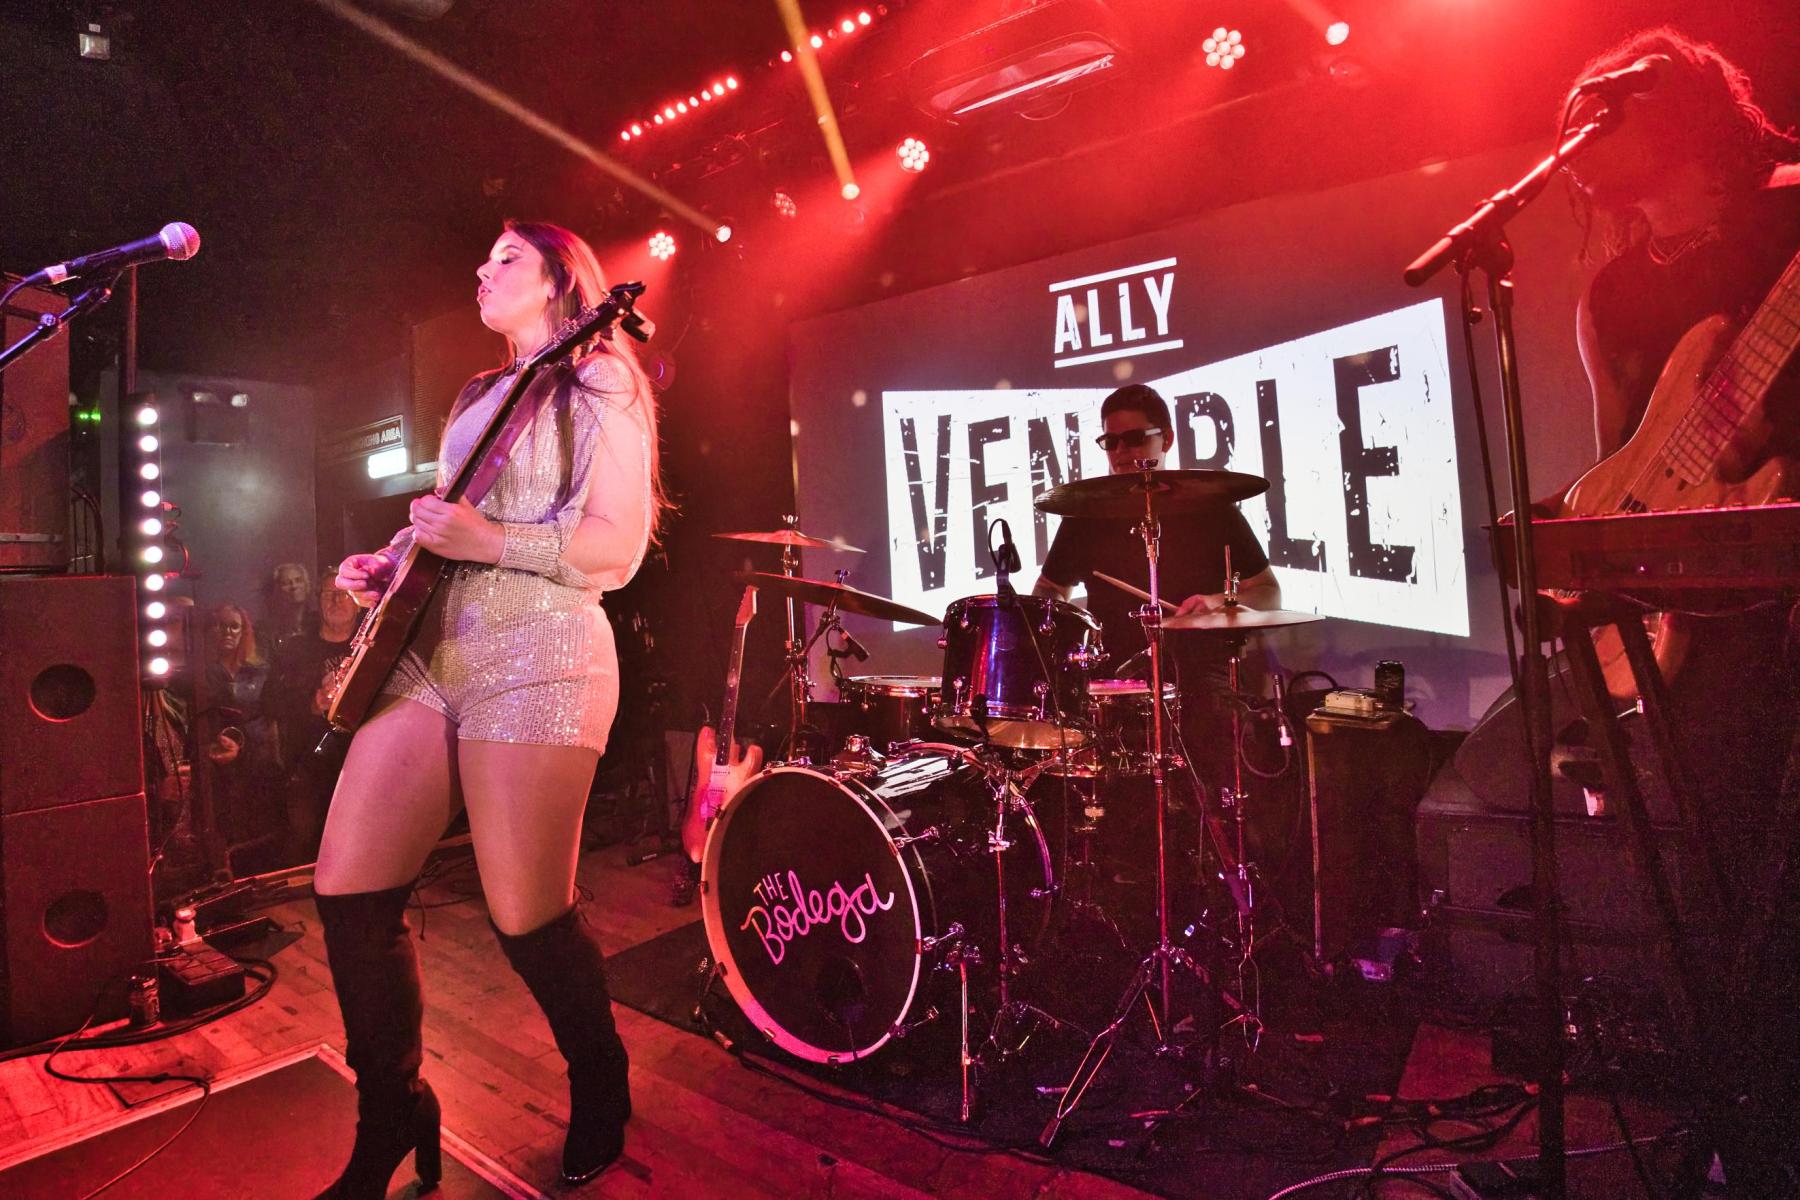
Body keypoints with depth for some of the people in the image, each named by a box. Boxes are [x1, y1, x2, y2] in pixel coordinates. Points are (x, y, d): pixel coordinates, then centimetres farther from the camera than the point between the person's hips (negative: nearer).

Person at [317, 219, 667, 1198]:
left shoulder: (598, 384, 1)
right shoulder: (475, 397, 25)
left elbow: (617, 549, -11)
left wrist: (486, 541, -19)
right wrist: (389, 564, 10)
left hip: (536, 656, -8)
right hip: (431, 649, 8)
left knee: (525, 914, -5)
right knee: (347, 888, 5)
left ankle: (600, 1091, 23)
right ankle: (391, 1111, 26)